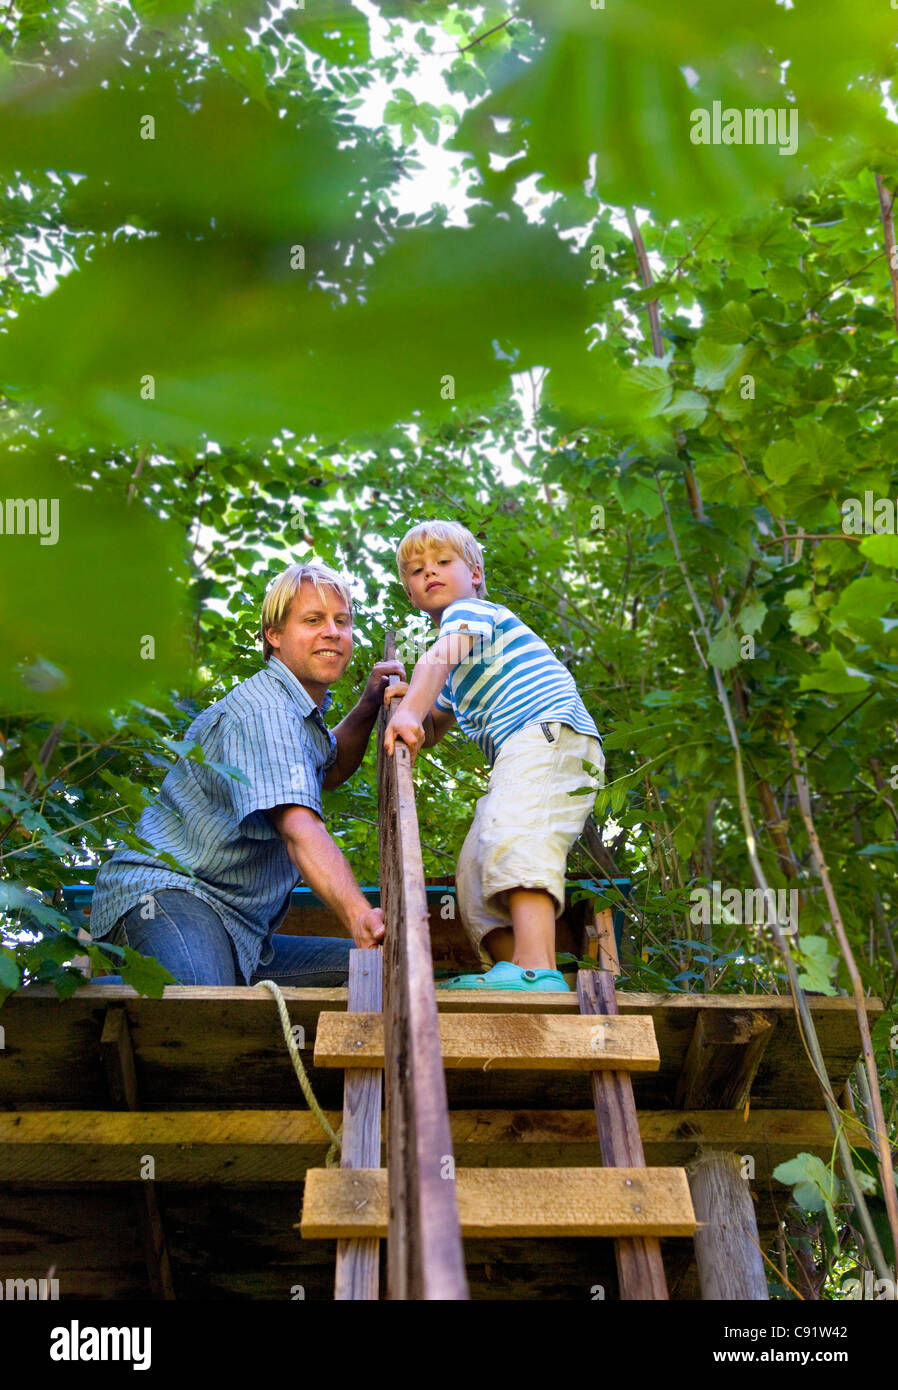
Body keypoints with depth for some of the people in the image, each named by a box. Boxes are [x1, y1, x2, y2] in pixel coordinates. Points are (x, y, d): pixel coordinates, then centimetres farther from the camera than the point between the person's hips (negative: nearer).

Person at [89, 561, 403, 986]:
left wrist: (368, 706, 26)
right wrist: (359, 917, -44)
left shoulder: (298, 711, 20)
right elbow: (300, 831, -29)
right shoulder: (266, 712, -14)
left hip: (236, 926, 11)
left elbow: (328, 771, 43)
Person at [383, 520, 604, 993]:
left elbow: (440, 657, -16)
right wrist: (411, 700, 18)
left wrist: (410, 712, -34)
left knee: (513, 835, -34)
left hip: (550, 730, -11)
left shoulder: (469, 610, 7)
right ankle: (509, 964, -6)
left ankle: (537, 970, -50)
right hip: (518, 758, 11)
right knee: (474, 871, 6)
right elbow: (430, 733, 41)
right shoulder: (458, 673, 36)